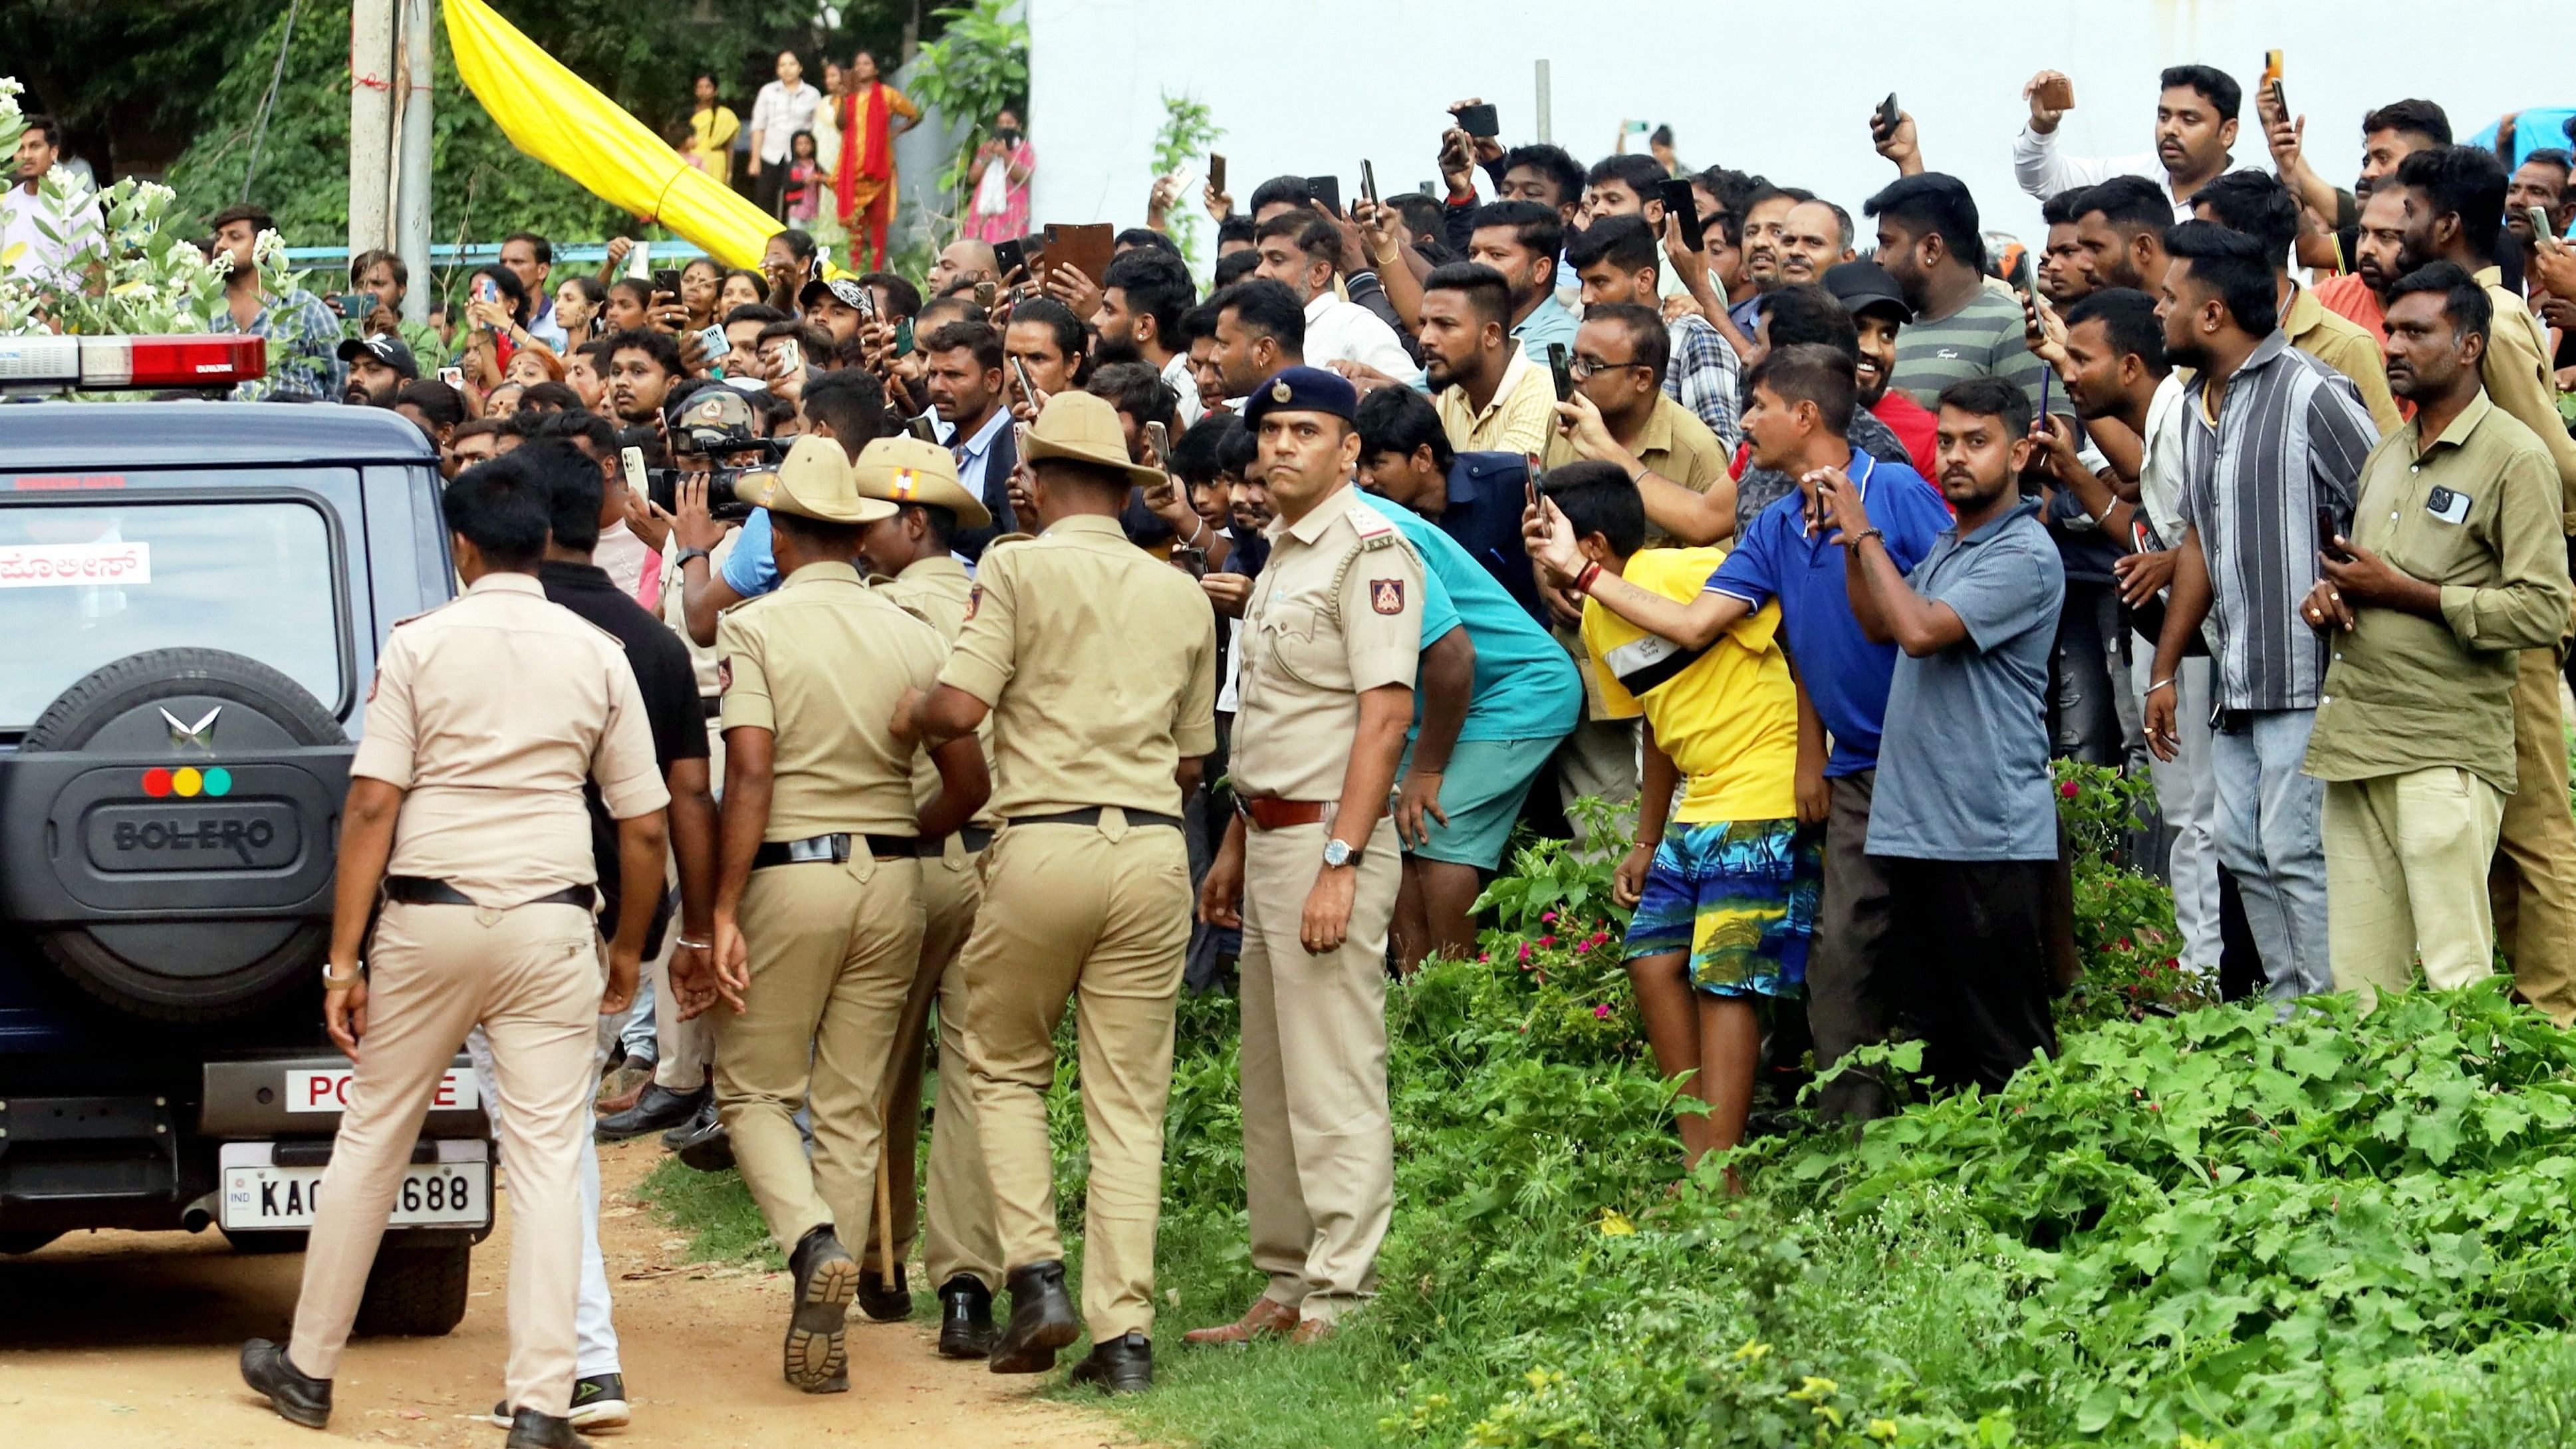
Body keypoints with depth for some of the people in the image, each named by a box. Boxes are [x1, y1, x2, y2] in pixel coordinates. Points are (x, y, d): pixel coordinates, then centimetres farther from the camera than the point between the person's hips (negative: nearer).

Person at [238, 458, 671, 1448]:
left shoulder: (420, 645, -2)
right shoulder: (598, 657, 3)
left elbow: (372, 808, -7)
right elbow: (646, 826, 5)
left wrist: (345, 959, -4)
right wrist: (628, 947, 19)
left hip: (429, 919, 0)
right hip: (550, 922, 0)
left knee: (373, 1140, 12)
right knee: (547, 1155, 0)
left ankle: (308, 1368, 23)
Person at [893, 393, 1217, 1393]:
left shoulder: (1020, 569, -1)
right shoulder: (1182, 596, 13)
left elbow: (959, 709, -11)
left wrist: (906, 714, 10)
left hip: (1044, 842, -3)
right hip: (1153, 848, 3)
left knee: (1005, 1068, 15)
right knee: (1128, 1101, 5)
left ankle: (1038, 1274, 1)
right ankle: (1124, 1332, 1)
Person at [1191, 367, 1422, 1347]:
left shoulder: (1368, 550, -12)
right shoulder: (1280, 556, 18)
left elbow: (1385, 712, -19)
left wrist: (1340, 863, -24)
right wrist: (1235, 850, 23)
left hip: (1330, 839, -10)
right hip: (1269, 836, 10)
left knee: (1333, 1082, -9)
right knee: (1269, 1088, 12)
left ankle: (1340, 1302, -9)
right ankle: (1287, 1289, 17)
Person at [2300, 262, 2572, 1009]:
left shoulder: (2515, 458, -5)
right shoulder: (2385, 456, 20)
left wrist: (2399, 591, -12)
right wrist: (2329, 597, 7)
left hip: (2445, 750, -7)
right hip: (2356, 740, 7)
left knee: (2454, 977, -10)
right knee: (2359, 981, 5)